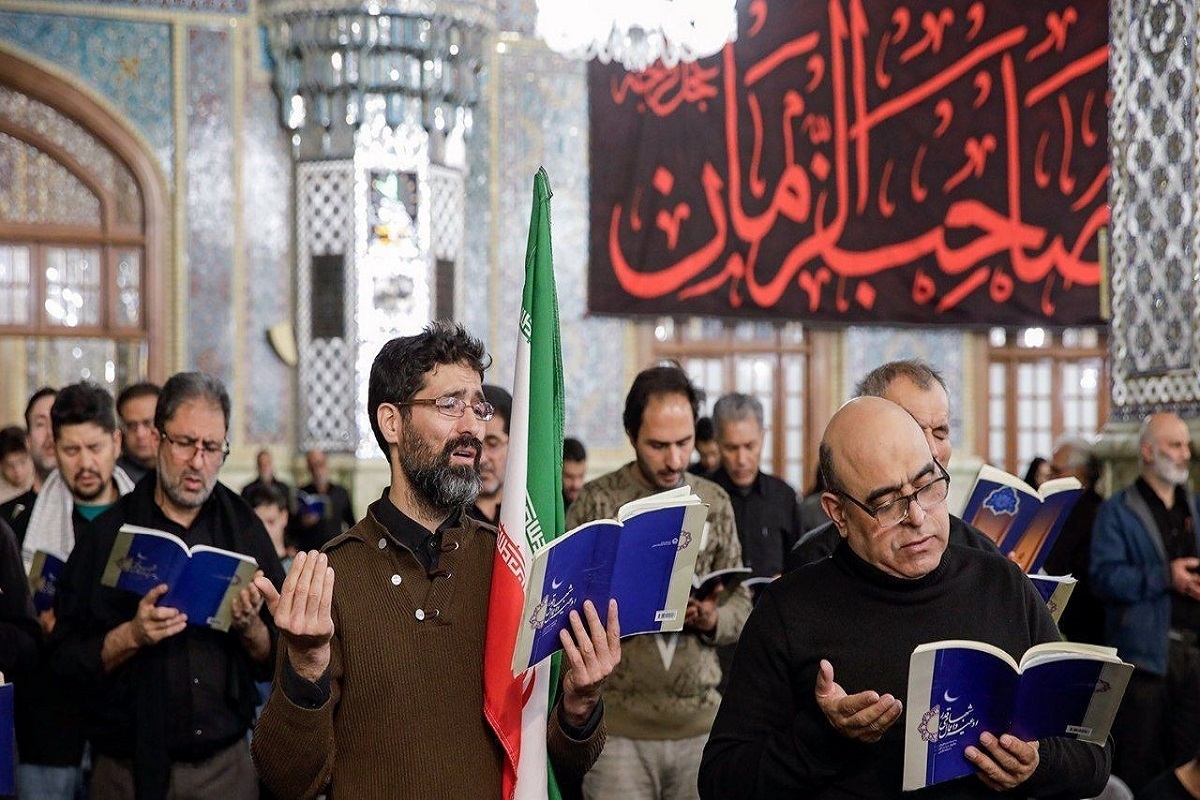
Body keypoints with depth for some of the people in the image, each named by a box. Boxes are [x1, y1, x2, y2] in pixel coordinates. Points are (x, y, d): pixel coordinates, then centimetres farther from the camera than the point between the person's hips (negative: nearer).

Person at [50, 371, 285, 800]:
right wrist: (132, 636, -21)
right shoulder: (107, 533, -3)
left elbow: (273, 664, 3)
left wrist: (250, 628, -16)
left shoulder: (245, 529, 2)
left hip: (226, 764, 2)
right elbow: (66, 661, -6)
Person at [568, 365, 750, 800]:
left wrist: (712, 619, -10)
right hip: (618, 726, -3)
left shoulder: (714, 502, 10)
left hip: (700, 720, 3)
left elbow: (740, 605, 11)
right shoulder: (595, 502, -1)